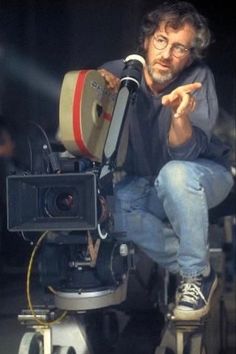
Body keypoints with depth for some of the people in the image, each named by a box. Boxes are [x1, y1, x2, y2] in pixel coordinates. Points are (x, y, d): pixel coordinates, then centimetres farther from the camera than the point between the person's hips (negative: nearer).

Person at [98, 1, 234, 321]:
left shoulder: (199, 79, -22)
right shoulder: (118, 72, -15)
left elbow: (184, 154, -30)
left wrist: (181, 117, -52)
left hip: (204, 176, -3)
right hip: (145, 184, 4)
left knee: (174, 174, -37)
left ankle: (197, 274, -15)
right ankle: (190, 269, -9)